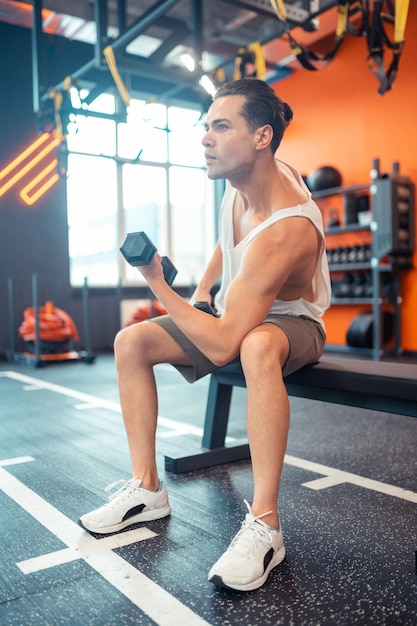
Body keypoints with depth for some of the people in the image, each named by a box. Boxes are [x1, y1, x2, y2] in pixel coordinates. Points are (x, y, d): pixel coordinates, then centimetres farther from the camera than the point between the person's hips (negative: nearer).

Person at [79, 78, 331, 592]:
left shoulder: (284, 230, -35)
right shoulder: (242, 178, -10)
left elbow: (222, 343, -37)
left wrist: (159, 286, -28)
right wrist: (200, 292, 2)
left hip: (292, 322, -8)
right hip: (236, 311, 8)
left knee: (256, 348, -45)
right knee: (131, 342, -6)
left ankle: (264, 525, -34)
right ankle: (147, 488, -2)